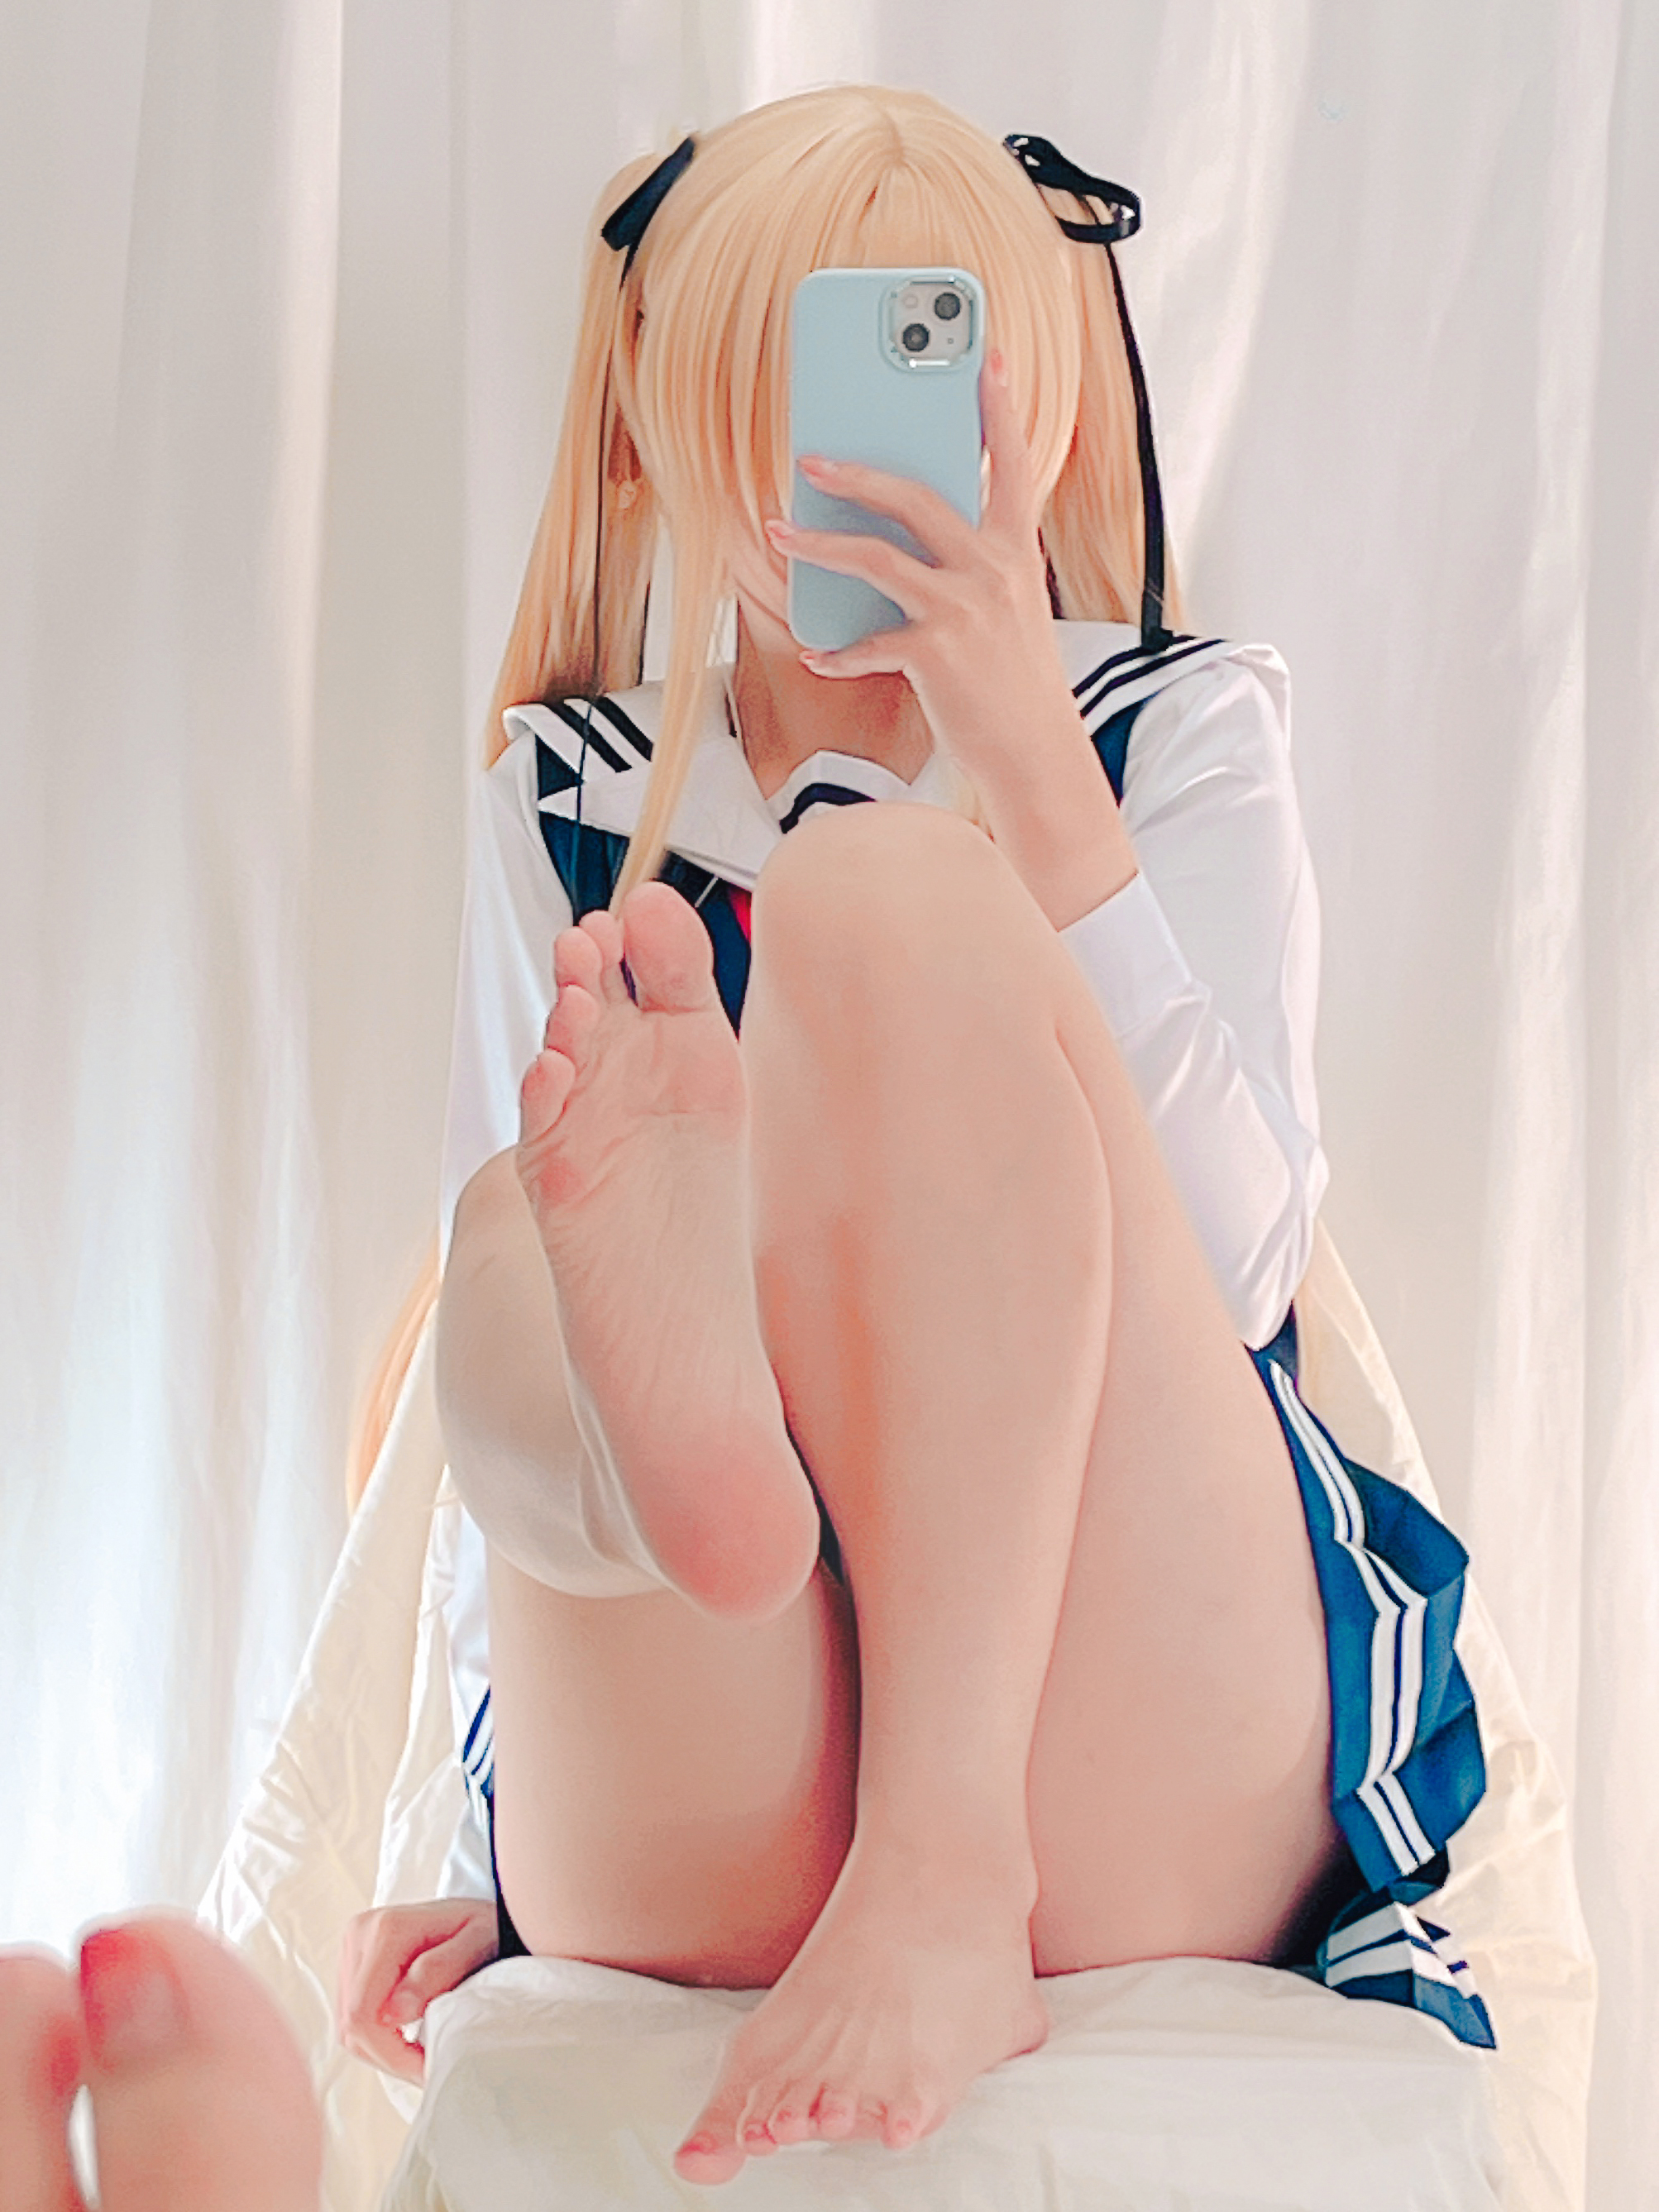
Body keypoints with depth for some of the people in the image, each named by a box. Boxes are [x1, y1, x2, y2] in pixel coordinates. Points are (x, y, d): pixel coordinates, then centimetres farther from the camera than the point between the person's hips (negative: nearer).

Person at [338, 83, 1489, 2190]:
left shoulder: (1178, 735, 14)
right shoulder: (569, 807, 18)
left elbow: (1226, 1270, -4)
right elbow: (496, 1359, 12)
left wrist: (1032, 769, -13)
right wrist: (501, 1847, 1)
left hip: (1133, 1779, -1)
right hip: (680, 1844, 2)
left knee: (884, 889, -20)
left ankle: (951, 1855, -32)